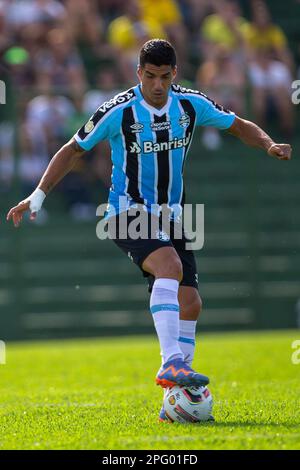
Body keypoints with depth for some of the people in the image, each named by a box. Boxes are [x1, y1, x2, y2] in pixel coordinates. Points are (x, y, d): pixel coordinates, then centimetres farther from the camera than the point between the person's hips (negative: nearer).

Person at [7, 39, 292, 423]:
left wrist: (270, 145, -9)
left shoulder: (191, 105, -2)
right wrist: (37, 197, -7)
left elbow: (240, 127, 11)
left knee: (190, 304, -1)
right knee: (170, 267, -33)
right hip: (129, 214, -5)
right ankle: (171, 363, -41)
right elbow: (73, 150, -2)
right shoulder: (118, 111, -13)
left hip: (170, 217, 6)